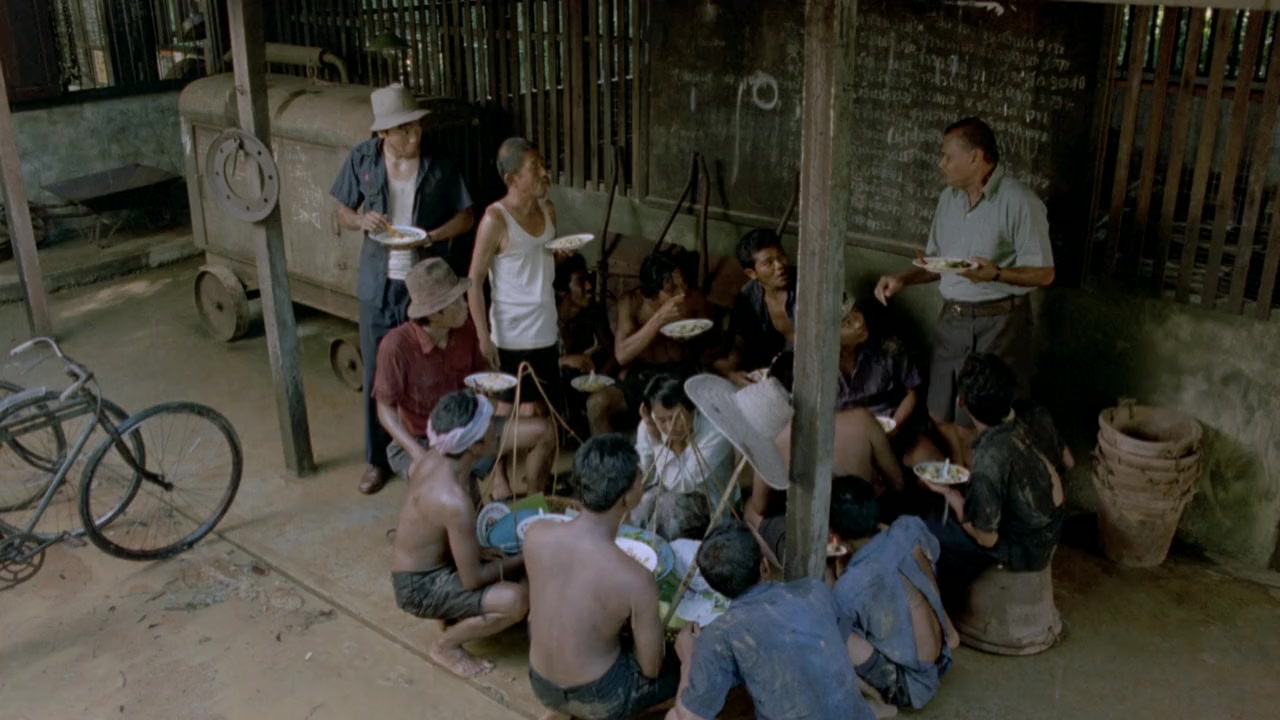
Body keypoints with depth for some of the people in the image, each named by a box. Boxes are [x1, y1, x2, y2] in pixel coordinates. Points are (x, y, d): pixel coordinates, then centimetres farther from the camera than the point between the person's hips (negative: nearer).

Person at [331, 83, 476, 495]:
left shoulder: (438, 166, -7)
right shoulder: (362, 160, -3)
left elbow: (466, 217, 1)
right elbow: (343, 213, 6)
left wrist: (429, 237, -17)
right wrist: (362, 220, -17)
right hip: (378, 284, 1)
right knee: (376, 375, 8)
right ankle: (376, 459, 23)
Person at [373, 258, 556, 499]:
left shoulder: (466, 330, -8)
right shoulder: (396, 345, -24)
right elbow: (385, 409, -16)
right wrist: (418, 453, -29)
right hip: (419, 441, -6)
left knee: (543, 432, -4)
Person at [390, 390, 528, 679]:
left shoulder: (436, 458, -10)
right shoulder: (455, 500, -35)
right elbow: (472, 579, -28)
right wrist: (521, 559, -11)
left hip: (429, 563, 9)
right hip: (420, 586, -9)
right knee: (516, 600, -26)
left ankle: (454, 610, 18)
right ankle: (445, 645, -2)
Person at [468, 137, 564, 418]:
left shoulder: (548, 209, 6)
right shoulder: (496, 219, -15)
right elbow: (474, 282, -13)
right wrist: (484, 337, -17)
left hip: (546, 333, 7)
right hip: (512, 338, -7)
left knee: (546, 411, 10)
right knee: (527, 415, -1)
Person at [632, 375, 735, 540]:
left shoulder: (715, 430, -25)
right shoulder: (649, 426, -12)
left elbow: (680, 484, -25)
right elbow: (641, 481, -12)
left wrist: (658, 440, -26)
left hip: (710, 503, -3)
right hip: (665, 494, 4)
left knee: (671, 504, -30)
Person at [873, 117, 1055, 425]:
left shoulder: (1019, 202, -14)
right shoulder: (949, 198, 9)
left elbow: (1044, 273, -12)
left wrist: (996, 274, -27)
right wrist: (902, 279, 0)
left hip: (998, 323, -7)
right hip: (951, 320, 7)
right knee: (940, 418, 14)